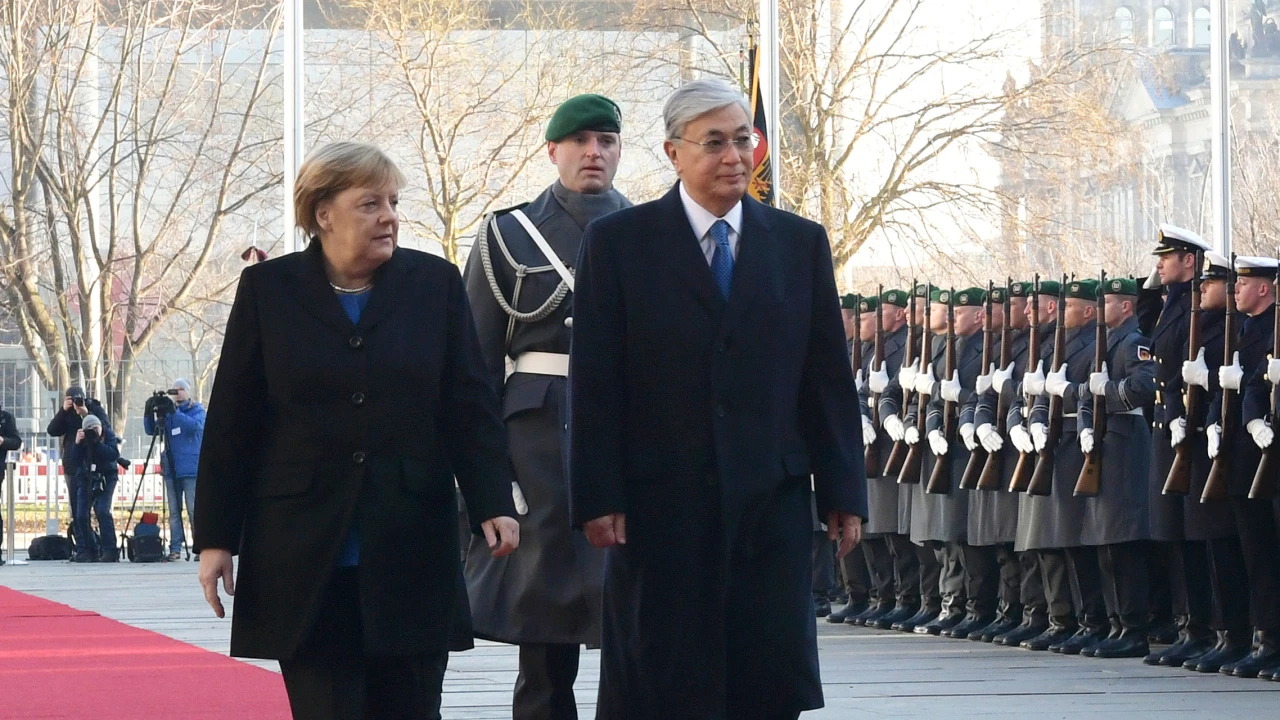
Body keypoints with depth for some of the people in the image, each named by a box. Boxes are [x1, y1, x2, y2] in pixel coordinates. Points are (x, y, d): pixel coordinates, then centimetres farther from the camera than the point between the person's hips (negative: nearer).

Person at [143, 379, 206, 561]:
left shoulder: (197, 410, 4)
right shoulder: (167, 412, 15)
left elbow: (195, 425, -16)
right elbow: (151, 430, 12)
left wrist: (174, 411, -24)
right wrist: (149, 414, -5)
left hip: (191, 469, -4)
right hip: (171, 469, 4)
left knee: (194, 510, -8)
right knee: (174, 511, 2)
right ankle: (175, 549, 3)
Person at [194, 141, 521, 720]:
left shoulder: (435, 284, 6)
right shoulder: (268, 290, 4)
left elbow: (472, 408, 5)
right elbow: (231, 422, 5)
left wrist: (492, 505, -8)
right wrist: (215, 537, 2)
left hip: (410, 555, 1)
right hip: (307, 560, -1)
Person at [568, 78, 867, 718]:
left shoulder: (801, 244, 10)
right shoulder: (618, 242, 2)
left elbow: (829, 378, 10)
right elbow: (594, 385, -2)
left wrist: (843, 493, 5)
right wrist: (598, 498, -8)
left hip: (771, 501, 2)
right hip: (658, 504, -2)